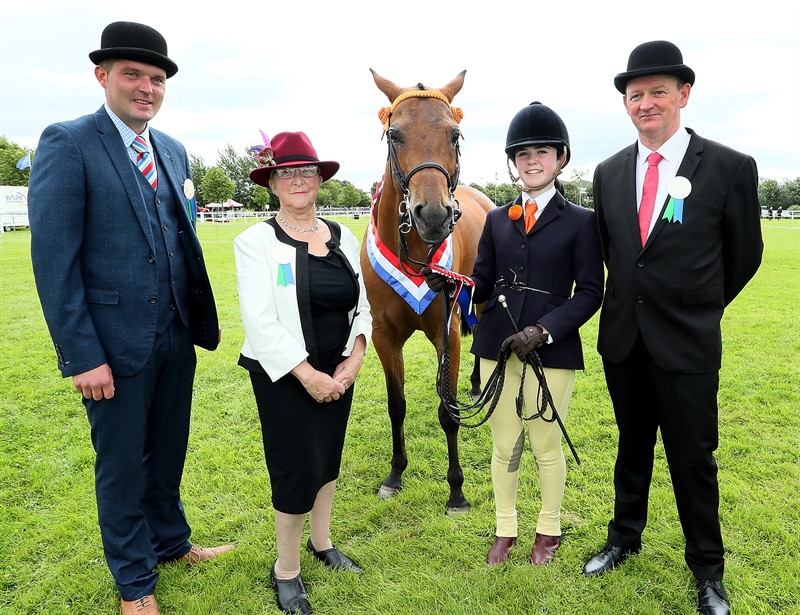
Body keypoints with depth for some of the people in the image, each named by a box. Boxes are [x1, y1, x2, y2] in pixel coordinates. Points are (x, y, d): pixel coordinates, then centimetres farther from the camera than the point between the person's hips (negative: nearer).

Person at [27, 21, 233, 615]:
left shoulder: (173, 151, 8)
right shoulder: (67, 144, -11)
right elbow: (54, 260, -14)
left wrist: (204, 316, 6)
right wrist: (82, 357, -17)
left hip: (176, 336, 6)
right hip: (115, 342, -5)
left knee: (168, 452, 21)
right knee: (122, 464, 12)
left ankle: (171, 541, 44)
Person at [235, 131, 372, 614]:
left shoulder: (344, 238, 4)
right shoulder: (256, 242, -11)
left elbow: (362, 307, 6)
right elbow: (260, 322, -17)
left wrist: (354, 360, -9)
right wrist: (308, 375, -19)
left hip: (338, 374, 5)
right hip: (283, 377, -5)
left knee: (329, 459, 18)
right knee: (297, 469, 0)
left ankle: (322, 542, 42)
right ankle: (286, 569, 25)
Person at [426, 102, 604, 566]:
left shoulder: (581, 221, -2)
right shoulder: (497, 220, 8)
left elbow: (590, 293, -7)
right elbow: (483, 284, 6)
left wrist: (544, 331, -19)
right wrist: (450, 283, -16)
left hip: (553, 350, -3)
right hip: (498, 347, 3)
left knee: (546, 443, 11)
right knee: (505, 444, 14)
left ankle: (549, 530, 35)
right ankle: (505, 529, 34)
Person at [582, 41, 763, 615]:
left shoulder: (731, 168, -9)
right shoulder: (609, 172, 3)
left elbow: (744, 257, 1)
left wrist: (695, 309, 11)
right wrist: (634, 300, 13)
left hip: (687, 345, -3)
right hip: (622, 338, 4)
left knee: (693, 459, 9)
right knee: (632, 448, 20)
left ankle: (708, 569, 31)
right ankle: (624, 538, 40)